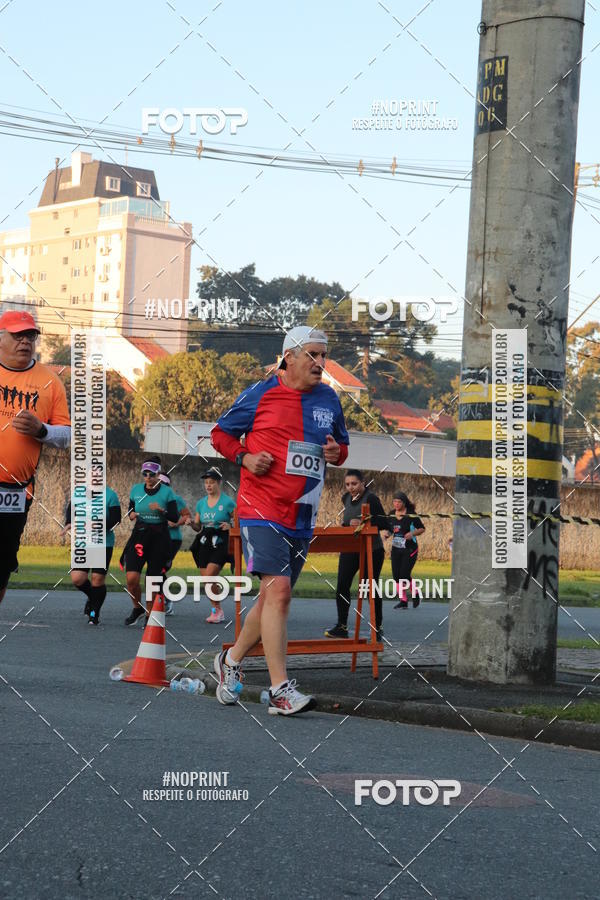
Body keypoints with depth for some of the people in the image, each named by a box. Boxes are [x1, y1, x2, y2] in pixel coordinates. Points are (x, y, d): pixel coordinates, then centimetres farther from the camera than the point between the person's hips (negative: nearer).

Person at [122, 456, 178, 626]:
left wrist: (162, 510, -22)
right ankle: (137, 608, 13)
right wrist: (131, 514, -2)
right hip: (139, 535, 2)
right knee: (132, 578, -13)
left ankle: (149, 614, 17)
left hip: (159, 537, -2)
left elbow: (175, 517, -4)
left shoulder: (167, 492, -2)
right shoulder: (136, 490, 7)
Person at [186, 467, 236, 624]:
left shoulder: (227, 502, -4)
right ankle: (217, 610, 19)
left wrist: (230, 525, -17)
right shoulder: (201, 503, 11)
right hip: (204, 543, 6)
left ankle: (218, 610, -2)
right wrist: (191, 523, -4)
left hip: (220, 543, -6)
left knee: (209, 577, -17)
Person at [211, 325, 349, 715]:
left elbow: (342, 445, 23)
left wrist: (337, 453, -1)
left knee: (274, 598, 12)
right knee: (278, 589, -18)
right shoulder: (260, 395, -3)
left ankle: (232, 660, 35)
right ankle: (281, 690, -18)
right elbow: (221, 433, 7)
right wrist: (245, 457, -10)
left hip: (302, 516, 6)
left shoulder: (329, 399, 11)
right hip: (261, 509, -6)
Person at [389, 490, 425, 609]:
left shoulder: (411, 515, -10)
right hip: (396, 549, 5)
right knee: (396, 575, 1)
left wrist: (412, 533, -19)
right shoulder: (391, 515, 4)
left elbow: (422, 528, -2)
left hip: (410, 549, -5)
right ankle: (403, 601, 12)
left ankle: (416, 595, 16)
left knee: (404, 575, -11)